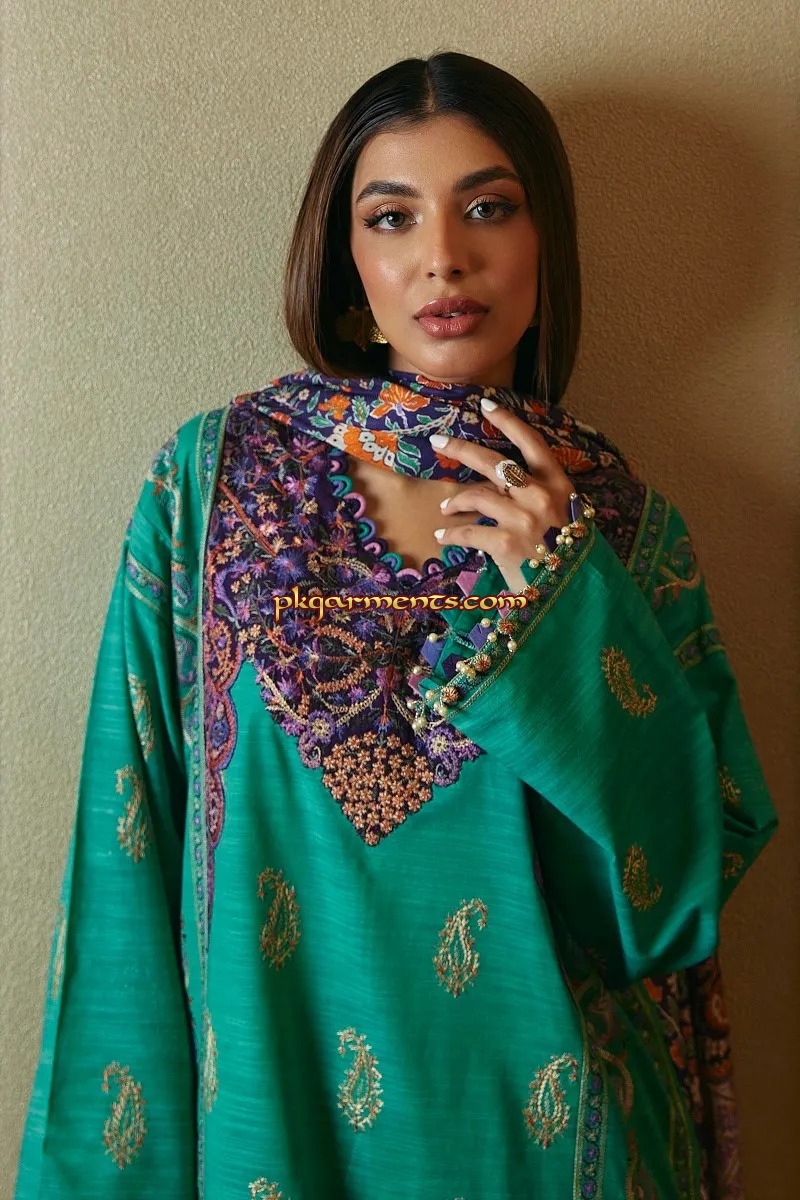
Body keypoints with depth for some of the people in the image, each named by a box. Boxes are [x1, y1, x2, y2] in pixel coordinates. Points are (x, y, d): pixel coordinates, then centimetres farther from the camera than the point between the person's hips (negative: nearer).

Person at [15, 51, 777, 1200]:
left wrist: (566, 591, -19)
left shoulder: (624, 526, -7)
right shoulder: (215, 478, -8)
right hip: (274, 1088, 0)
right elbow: (134, 839, -6)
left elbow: (704, 859, -10)